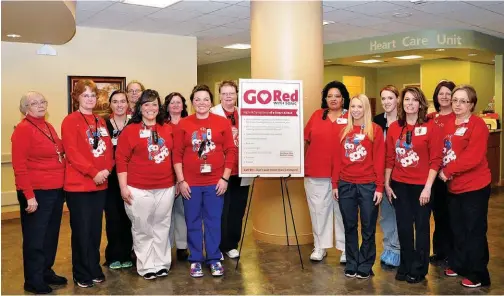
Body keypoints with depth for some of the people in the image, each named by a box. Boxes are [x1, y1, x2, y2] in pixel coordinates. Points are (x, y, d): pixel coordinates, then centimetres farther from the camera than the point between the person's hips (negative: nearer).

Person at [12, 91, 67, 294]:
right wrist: (29, 195, -19)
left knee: (51, 235, 16)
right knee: (35, 237, 4)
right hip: (36, 192, -8)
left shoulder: (48, 127, 13)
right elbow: (19, 165, -16)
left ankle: (46, 272, 31)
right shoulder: (23, 129, -11)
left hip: (56, 190, 8)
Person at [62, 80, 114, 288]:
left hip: (100, 184, 6)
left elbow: (108, 148, 12)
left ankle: (94, 269, 25)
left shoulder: (100, 122, 15)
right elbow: (72, 152, -14)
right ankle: (82, 274, 15)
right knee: (81, 230, 2)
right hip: (78, 184, -6)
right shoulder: (70, 121, -5)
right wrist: (93, 172, -19)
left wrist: (107, 169, -6)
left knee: (95, 229, 13)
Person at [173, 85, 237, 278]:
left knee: (214, 221, 8)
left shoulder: (223, 123, 1)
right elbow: (177, 154, 1)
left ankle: (214, 259, 22)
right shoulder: (183, 124, 1)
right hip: (190, 183, 0)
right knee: (193, 222, 9)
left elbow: (231, 151, 1)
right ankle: (195, 260, 22)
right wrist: (181, 180, -4)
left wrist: (225, 178, -4)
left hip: (215, 182, 0)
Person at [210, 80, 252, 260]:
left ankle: (231, 245, 27)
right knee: (220, 210, 3)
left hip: (241, 171, 4)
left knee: (237, 210, 12)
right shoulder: (212, 115, -2)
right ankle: (217, 247, 19)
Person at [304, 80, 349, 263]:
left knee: (343, 210, 7)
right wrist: (303, 163, 10)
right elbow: (306, 141, 11)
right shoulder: (316, 115, 7)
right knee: (318, 209, 10)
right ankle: (320, 247, 22)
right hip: (315, 172, 2)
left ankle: (345, 248, 18)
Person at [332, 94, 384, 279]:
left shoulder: (375, 130, -1)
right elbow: (337, 158, 9)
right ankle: (351, 265, 22)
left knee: (368, 228, 6)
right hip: (345, 185, 3)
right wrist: (335, 184, 5)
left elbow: (379, 160, -4)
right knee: (349, 227, 10)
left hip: (368, 185, -3)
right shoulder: (344, 131, 9)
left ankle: (365, 266, 19)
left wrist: (379, 187, -9)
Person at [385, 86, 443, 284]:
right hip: (399, 185, 3)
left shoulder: (431, 127, -7)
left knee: (421, 227, 9)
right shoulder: (394, 128, 4)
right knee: (404, 227, 11)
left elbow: (436, 159, -10)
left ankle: (419, 269, 23)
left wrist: (428, 187, -14)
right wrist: (386, 184, 6)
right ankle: (406, 266, 27)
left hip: (421, 185, -3)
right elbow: (390, 158, 8)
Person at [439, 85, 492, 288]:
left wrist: (447, 171, -17)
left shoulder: (478, 125, -14)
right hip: (454, 186, 7)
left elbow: (472, 158, -23)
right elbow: (443, 151, 14)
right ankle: (458, 265, 34)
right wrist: (444, 172, -2)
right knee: (457, 228, 18)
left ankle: (477, 274, 16)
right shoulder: (448, 125, 8)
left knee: (474, 231, 3)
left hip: (475, 187, -7)